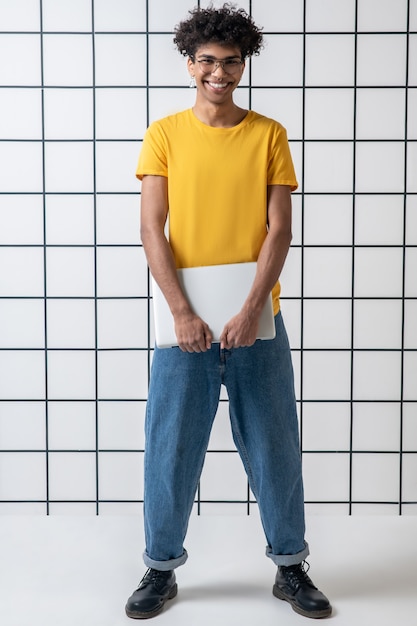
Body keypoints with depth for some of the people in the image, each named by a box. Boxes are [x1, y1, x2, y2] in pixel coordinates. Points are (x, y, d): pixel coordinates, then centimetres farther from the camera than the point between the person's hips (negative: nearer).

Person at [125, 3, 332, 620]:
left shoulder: (269, 134, 5)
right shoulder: (164, 135, 4)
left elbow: (280, 229, -2)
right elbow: (152, 231, -3)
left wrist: (250, 310, -14)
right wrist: (182, 312, -14)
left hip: (256, 319, 1)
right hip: (185, 320, 0)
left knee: (275, 448, 9)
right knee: (171, 451, 7)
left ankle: (290, 567, 27)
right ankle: (161, 569, 26)